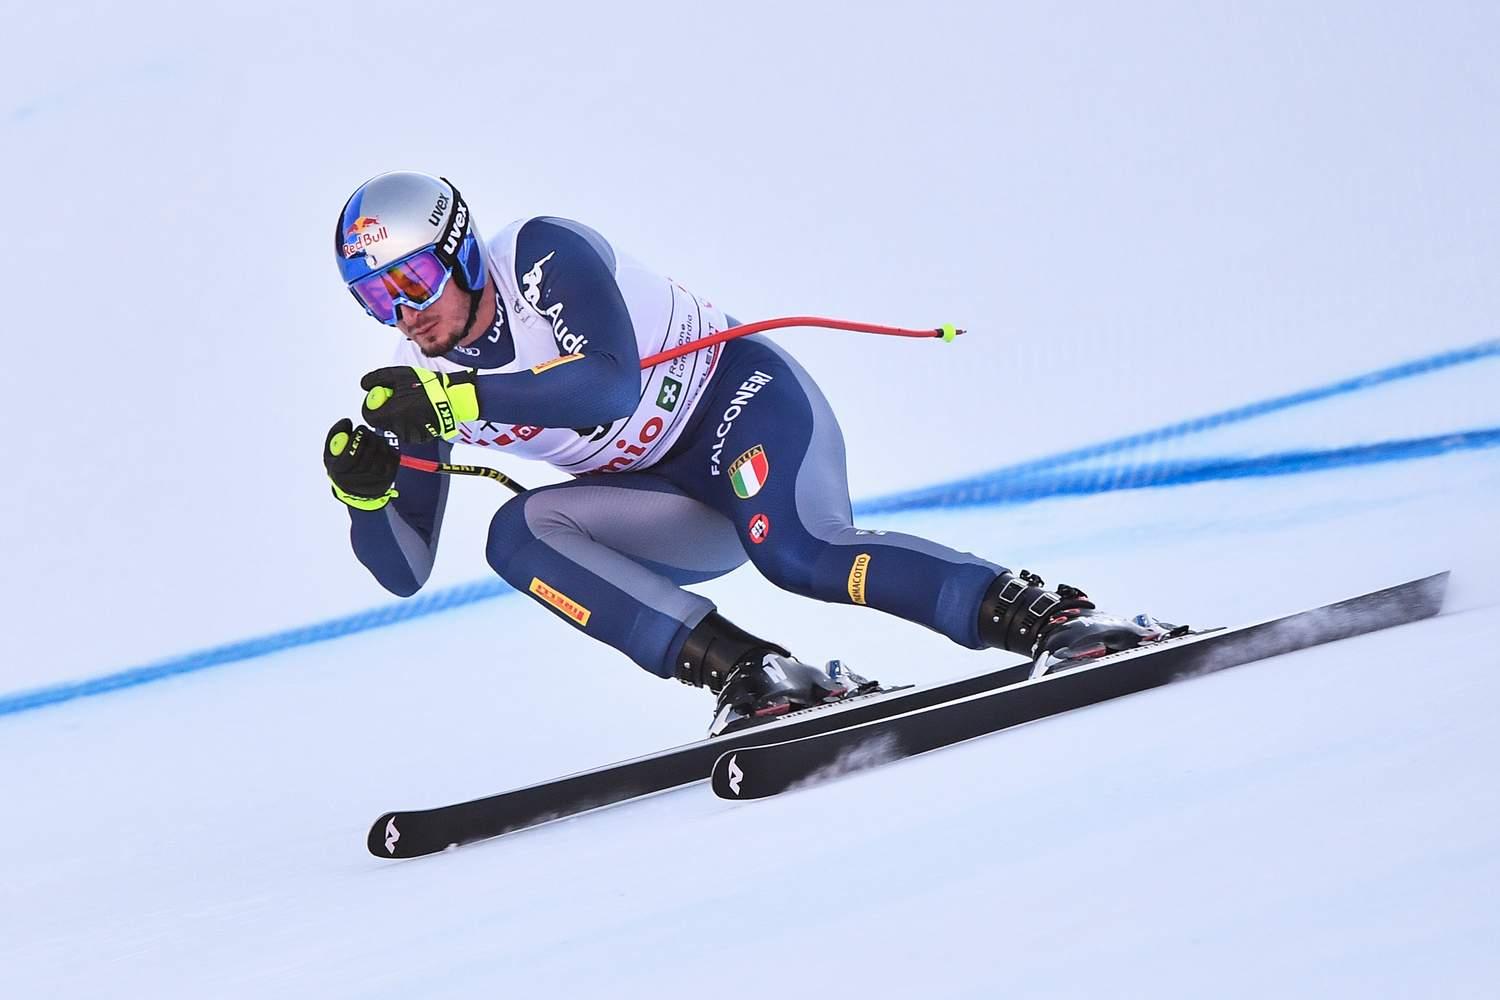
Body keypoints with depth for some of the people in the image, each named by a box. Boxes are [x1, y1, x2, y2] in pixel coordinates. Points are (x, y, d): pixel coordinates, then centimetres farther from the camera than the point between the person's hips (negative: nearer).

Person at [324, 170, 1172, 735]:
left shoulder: (543, 254, -19)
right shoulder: (419, 383, -2)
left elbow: (609, 386, -35)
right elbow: (404, 571, -1)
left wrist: (462, 399, -41)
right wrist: (364, 493, -21)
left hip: (740, 399, -7)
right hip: (681, 508, 7)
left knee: (799, 553, -36)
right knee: (517, 534, -19)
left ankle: (1046, 618, -33)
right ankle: (749, 675, -30)